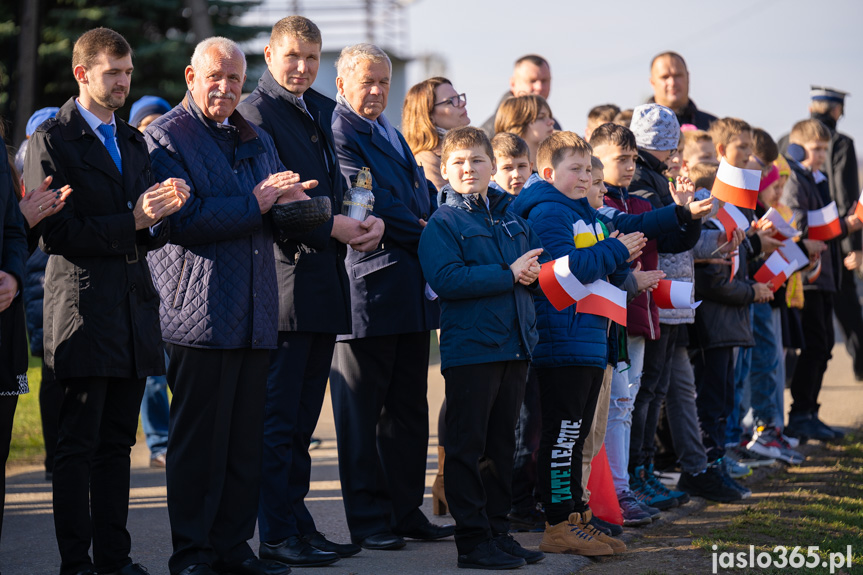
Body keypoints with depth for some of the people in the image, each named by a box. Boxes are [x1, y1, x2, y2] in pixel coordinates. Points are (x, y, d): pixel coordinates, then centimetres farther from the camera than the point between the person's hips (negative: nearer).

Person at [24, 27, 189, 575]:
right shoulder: (52, 140, -4)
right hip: (84, 307, -7)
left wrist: (161, 212, -8)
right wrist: (130, 222, -18)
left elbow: (151, 234, 15)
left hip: (134, 305, 7)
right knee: (79, 444, -4)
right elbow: (57, 233, -12)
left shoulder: (134, 141, 18)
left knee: (117, 442, 9)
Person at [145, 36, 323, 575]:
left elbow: (287, 218, 23)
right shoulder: (165, 137, -2)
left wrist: (295, 204, -2)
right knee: (199, 439, -4)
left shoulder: (257, 140, 21)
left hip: (256, 316, 6)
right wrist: (255, 204, -15)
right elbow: (181, 219, -14)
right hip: (199, 312, -6)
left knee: (246, 438, 7)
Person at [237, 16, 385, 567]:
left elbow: (342, 184, 18)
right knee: (278, 417, -4)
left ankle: (299, 525, 20)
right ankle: (277, 535, 1)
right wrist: (330, 226, -17)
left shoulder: (327, 112, 18)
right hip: (286, 278, -8)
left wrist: (371, 219, -2)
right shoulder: (256, 111, -7)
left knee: (302, 418, 13)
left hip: (325, 280, 8)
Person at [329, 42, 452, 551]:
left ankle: (406, 510, 18)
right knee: (361, 411, -1)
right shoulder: (337, 133, -8)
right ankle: (369, 520, 4)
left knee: (409, 407, 11)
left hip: (412, 289, 9)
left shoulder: (392, 136, 21)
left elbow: (423, 195, 22)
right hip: (368, 288, -9)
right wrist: (421, 235, -7)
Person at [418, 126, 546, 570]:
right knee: (467, 446, -2)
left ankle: (498, 530, 21)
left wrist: (532, 272, -6)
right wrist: (509, 274, -19)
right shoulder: (442, 223, -6)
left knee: (501, 445, 13)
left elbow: (535, 260, 18)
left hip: (514, 346, 7)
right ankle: (472, 539, 3)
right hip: (470, 346, -6)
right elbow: (446, 280, -19)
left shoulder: (512, 217, 14)